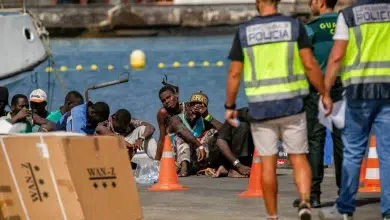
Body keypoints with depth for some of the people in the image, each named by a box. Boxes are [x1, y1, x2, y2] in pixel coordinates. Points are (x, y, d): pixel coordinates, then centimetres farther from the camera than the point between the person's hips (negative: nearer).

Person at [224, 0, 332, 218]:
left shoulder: (244, 31, 0)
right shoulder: (294, 26, -3)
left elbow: (234, 73, 0)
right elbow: (310, 64, -9)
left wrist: (230, 106, 10)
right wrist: (325, 94, 1)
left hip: (260, 107, 0)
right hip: (291, 103, 0)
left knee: (268, 163, 8)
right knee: (299, 158, 7)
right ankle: (305, 202, -15)